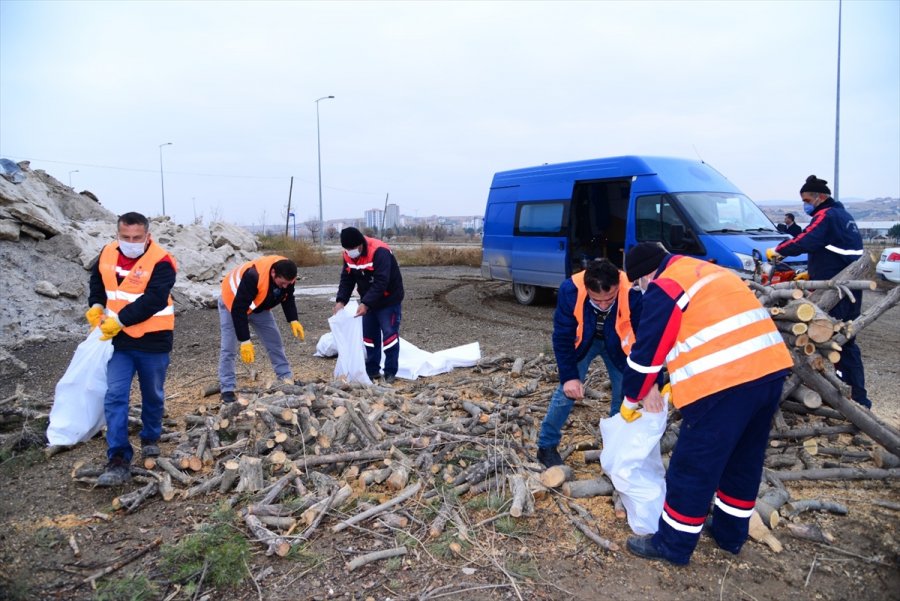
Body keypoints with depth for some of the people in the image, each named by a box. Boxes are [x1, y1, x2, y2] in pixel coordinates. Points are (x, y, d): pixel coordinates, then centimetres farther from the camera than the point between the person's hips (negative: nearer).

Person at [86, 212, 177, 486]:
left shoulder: (161, 262, -17)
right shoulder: (107, 254, 2)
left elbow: (153, 301, -24)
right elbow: (97, 279, 21)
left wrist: (119, 320, -25)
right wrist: (96, 306, 5)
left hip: (153, 341, -4)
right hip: (119, 341, 4)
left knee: (153, 396, 13)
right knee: (115, 396, -5)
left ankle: (150, 439, 38)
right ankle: (118, 461, -3)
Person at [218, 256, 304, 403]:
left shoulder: (286, 276, -23)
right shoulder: (253, 276, -44)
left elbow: (288, 298, -2)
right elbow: (238, 310, -38)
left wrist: (293, 320, -17)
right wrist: (245, 341, -37)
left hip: (259, 306, 6)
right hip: (232, 304, -6)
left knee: (275, 342, 4)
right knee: (228, 348, -10)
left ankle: (287, 379, 15)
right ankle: (227, 390, -2)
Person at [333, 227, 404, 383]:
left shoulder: (379, 252, -29)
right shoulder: (348, 255, -6)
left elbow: (381, 283, -34)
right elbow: (346, 280, -2)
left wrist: (366, 304, -38)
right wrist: (341, 301, -17)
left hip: (388, 299, -7)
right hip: (368, 301, 7)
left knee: (389, 333, -6)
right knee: (369, 334, 9)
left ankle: (390, 373, 3)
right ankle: (372, 371, 19)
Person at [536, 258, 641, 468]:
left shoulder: (632, 293, -37)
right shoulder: (570, 290, -36)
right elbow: (562, 337, -23)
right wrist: (569, 376, -23)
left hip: (618, 344, 1)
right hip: (582, 341, -1)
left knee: (624, 394, 1)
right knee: (567, 391, -6)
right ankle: (546, 446, 11)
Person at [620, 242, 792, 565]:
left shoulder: (665, 288, -5)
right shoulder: (706, 271, 23)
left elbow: (647, 350, -1)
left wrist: (633, 396, 15)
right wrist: (669, 383, 26)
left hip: (725, 383, -9)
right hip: (771, 367, 10)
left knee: (693, 466, 5)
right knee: (746, 459, 23)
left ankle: (673, 545, 19)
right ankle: (731, 533, 39)